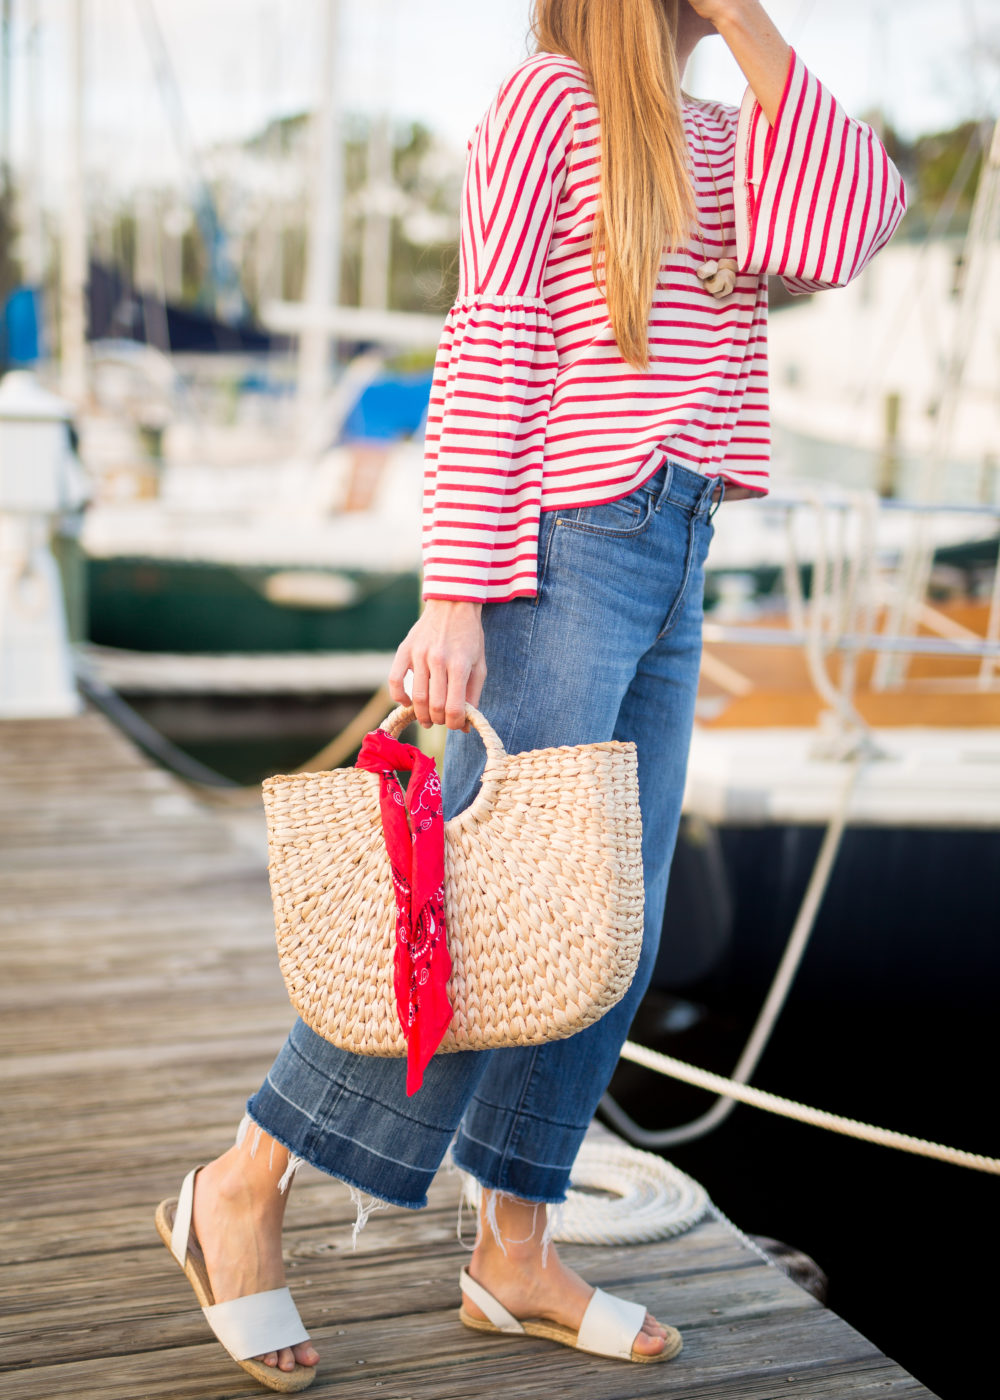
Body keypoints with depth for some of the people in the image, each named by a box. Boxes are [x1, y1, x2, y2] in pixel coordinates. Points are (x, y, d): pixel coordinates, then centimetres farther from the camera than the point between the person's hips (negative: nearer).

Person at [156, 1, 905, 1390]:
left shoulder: (719, 138, 19)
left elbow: (844, 229, -1)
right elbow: (488, 351, -11)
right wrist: (454, 596, -17)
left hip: (674, 562, 8)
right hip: (563, 548, -8)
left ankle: (515, 1249, 20)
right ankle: (242, 1189, 7)